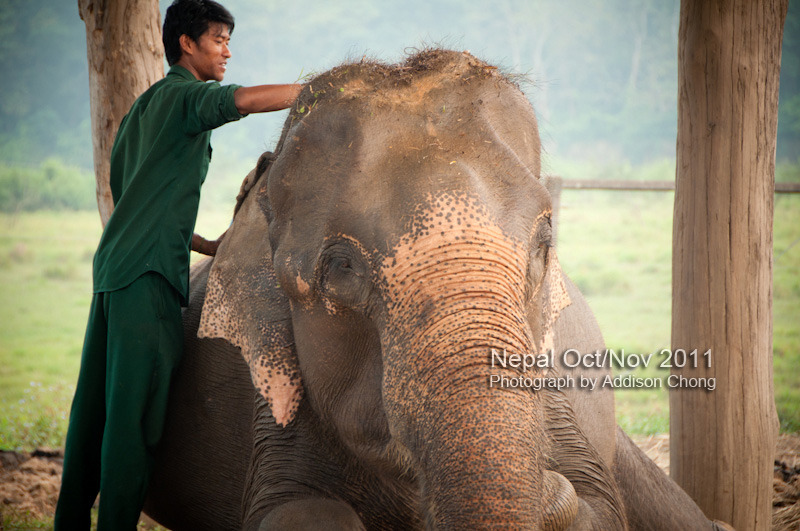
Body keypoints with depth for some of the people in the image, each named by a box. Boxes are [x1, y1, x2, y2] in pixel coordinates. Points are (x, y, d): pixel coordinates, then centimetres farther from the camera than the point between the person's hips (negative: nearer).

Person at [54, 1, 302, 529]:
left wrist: (205, 245, 24)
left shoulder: (143, 109, 25)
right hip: (146, 270, -10)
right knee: (134, 409, -10)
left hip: (116, 266, 10)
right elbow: (244, 100, -25)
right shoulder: (181, 96, -4)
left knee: (98, 405, 10)